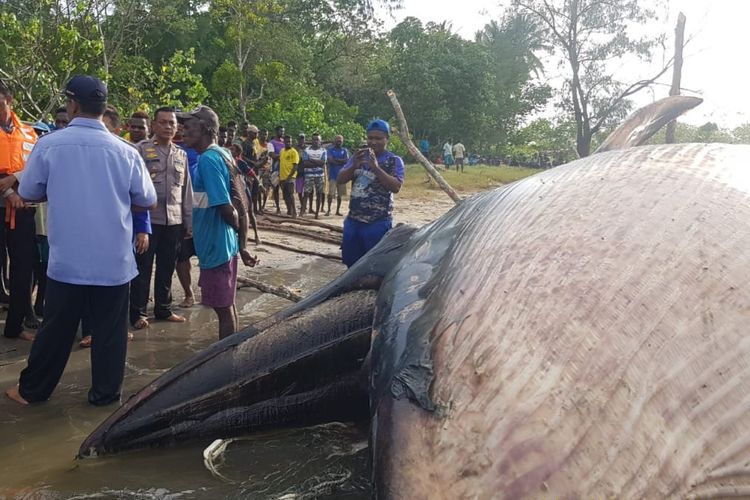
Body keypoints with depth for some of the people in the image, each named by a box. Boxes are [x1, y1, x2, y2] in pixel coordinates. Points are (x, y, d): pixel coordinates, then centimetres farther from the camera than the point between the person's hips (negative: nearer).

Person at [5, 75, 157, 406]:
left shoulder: (49, 145, -7)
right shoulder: (125, 151, -6)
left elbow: (28, 193, 6)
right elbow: (147, 201, 3)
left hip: (66, 258, 0)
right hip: (114, 260, 0)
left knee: (56, 329, 14)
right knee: (109, 330, 11)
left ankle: (31, 389, 28)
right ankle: (105, 392, 21)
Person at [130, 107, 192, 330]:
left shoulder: (181, 155, 13)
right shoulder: (141, 149, -3)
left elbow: (187, 190, 16)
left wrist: (189, 221, 13)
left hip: (174, 220, 5)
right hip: (147, 218, -5)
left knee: (167, 268, 13)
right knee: (143, 268, 3)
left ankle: (163, 309, 25)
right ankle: (138, 313, 13)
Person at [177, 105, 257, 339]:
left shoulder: (208, 160, -18)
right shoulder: (222, 155, 10)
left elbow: (226, 208, -23)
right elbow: (239, 206, 10)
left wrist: (236, 229, -3)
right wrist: (242, 246, 11)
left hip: (215, 246, -9)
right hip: (224, 244, 9)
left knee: (222, 307, 2)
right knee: (226, 305, 18)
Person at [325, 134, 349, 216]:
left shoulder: (345, 150, 11)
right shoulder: (330, 150, 2)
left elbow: (347, 160, -3)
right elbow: (330, 160, -12)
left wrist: (336, 159, -10)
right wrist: (341, 161, -7)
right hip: (333, 175, -3)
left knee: (340, 194, 6)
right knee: (331, 193, -7)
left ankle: (338, 210, 13)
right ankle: (329, 210, 0)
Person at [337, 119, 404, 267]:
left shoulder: (394, 161, -4)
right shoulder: (358, 156, 11)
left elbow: (396, 187, -17)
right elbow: (340, 180, 6)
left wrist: (376, 168, -25)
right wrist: (354, 166, -13)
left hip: (378, 223, -5)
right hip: (353, 220, 5)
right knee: (351, 262, 13)